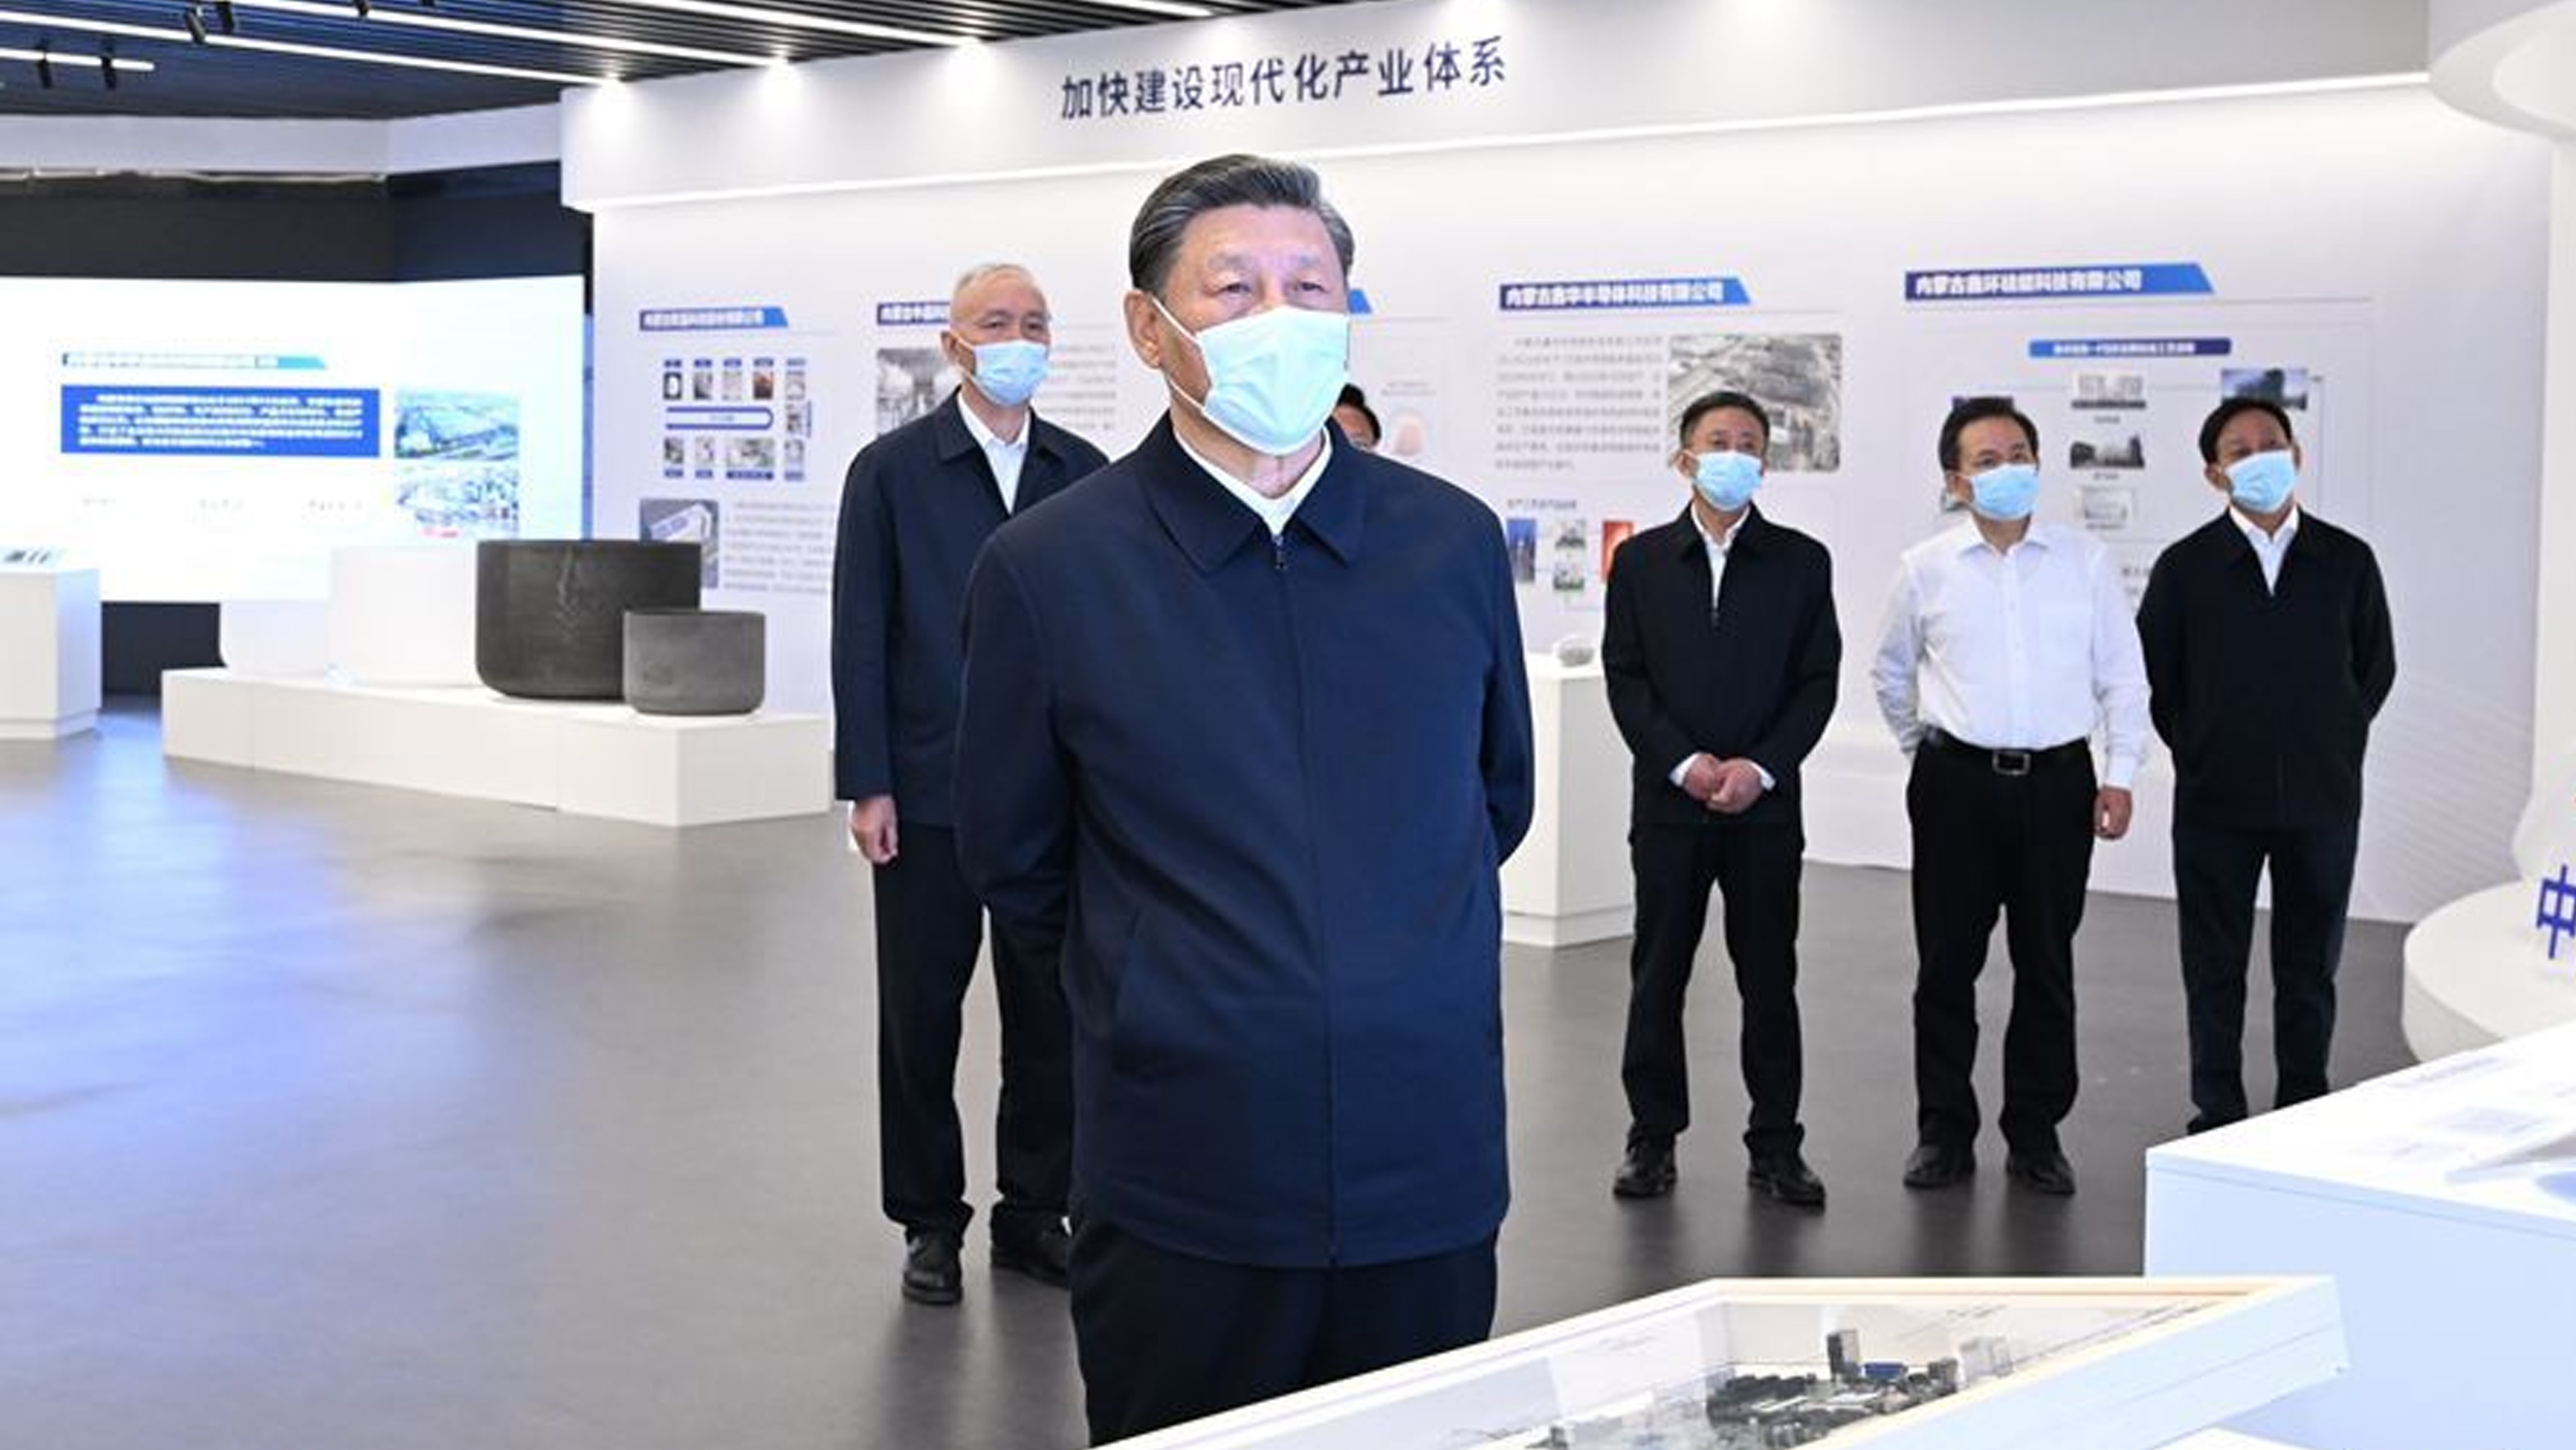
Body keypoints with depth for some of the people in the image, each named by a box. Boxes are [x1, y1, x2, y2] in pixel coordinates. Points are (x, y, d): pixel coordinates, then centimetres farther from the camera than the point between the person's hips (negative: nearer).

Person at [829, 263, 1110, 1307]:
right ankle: (929, 1222, 19)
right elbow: (860, 637, -3)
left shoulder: (1085, 474, 7)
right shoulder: (891, 470, -1)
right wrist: (867, 786, -8)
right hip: (929, 792, -2)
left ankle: (1034, 1213, 21)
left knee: (1051, 1014, 8)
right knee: (921, 1017, 6)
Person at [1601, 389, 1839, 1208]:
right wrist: (1685, 763, -11)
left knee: (1769, 978, 4)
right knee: (1657, 974, 5)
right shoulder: (1642, 561, 5)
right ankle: (1653, 1136, 14)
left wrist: (1759, 767, -10)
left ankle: (1776, 1146, 11)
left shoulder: (1800, 562, 5)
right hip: (1668, 801, 0)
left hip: (1765, 803, 0)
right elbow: (1624, 678, 1)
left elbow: (1818, 680, 1)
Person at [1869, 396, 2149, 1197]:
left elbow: (2123, 675, 6)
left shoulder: (2086, 560, 2)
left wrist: (2120, 773, 0)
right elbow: (1890, 672, 17)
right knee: (1946, 965, 3)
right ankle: (1944, 1131, 14)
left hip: (2058, 780, 0)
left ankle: (2036, 1133, 17)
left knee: (2047, 966, 7)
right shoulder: (1925, 569, 2)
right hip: (1956, 784, 0)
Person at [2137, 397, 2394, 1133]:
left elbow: (2377, 666, 12)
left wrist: (2333, 741, 7)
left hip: (2322, 798, 1)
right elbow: (2150, 673, 5)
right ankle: (2218, 1114, 16)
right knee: (2214, 967, 5)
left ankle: (2302, 1114, 20)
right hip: (2216, 801, -1)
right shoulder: (2185, 567, -2)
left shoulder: (2347, 561, 2)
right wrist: (2196, 748, 3)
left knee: (2310, 967, 9)